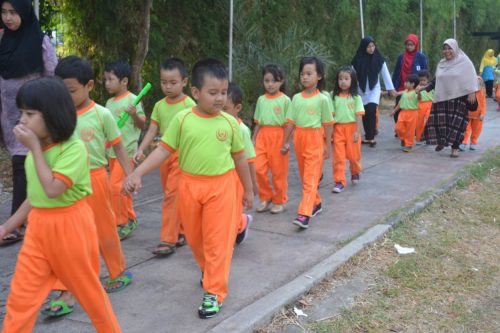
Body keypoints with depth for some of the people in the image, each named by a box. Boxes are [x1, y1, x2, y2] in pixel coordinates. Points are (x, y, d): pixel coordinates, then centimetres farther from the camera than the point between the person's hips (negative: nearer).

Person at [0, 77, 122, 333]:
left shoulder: (74, 148, -18)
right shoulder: (39, 148, 6)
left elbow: (52, 189, -26)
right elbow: (36, 196, 14)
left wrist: (34, 147, -20)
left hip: (70, 227, -6)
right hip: (38, 227, 6)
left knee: (87, 289, 12)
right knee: (21, 297, 4)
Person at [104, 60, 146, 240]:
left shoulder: (132, 100, -10)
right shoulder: (109, 103, 11)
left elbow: (142, 124, -9)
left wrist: (134, 114, -27)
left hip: (126, 151, -7)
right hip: (111, 151, 7)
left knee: (115, 186, -12)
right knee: (122, 187, 12)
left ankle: (121, 222, 0)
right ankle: (130, 220, 24)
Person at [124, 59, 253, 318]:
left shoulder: (229, 123, -4)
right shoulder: (182, 119, -7)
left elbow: (240, 157, 6)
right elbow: (163, 150, -6)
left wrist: (248, 189, 12)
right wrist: (137, 173, -17)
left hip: (221, 186, -1)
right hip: (190, 186, 2)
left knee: (217, 240, 0)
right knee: (194, 238, 18)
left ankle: (215, 292, 9)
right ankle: (208, 270, 45)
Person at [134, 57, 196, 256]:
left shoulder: (189, 104, -9)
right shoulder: (159, 106, 7)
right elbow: (152, 131, 5)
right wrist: (141, 150, -8)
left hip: (181, 154, -6)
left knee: (172, 195, -12)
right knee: (171, 195, 13)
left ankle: (169, 240, -6)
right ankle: (182, 232, 28)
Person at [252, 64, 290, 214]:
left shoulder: (285, 100, -3)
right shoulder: (261, 100, 9)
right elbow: (258, 123, 13)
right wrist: (253, 140, 8)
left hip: (278, 136, -3)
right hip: (262, 136, 4)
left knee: (279, 170, 4)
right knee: (259, 168, -6)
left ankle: (279, 201, 21)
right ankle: (266, 197, 14)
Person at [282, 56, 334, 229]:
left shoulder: (322, 99, -7)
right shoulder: (296, 98, 4)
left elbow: (327, 124, -4)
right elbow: (290, 122, 6)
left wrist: (328, 145, -4)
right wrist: (286, 142, 5)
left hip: (315, 140, -5)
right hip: (299, 139, 5)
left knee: (310, 178, -10)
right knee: (305, 176, 16)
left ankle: (304, 214, -15)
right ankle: (316, 203, 35)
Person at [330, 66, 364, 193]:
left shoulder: (356, 97, -4)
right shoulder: (335, 97, 2)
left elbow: (359, 116, -6)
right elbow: (331, 115, 3)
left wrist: (358, 132, -13)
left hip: (352, 128, -1)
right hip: (338, 128, 1)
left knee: (353, 154, 10)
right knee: (338, 156, -3)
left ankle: (355, 172, 40)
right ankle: (339, 182, 3)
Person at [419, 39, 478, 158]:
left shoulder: (464, 62, -2)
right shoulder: (441, 64, 13)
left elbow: (471, 79, -5)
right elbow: (436, 80, 20)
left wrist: (472, 93, -13)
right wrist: (424, 88, 16)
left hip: (458, 98, -4)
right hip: (442, 98, 4)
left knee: (456, 123, -3)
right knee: (440, 121, 0)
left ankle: (455, 148, 3)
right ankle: (441, 141, 20)